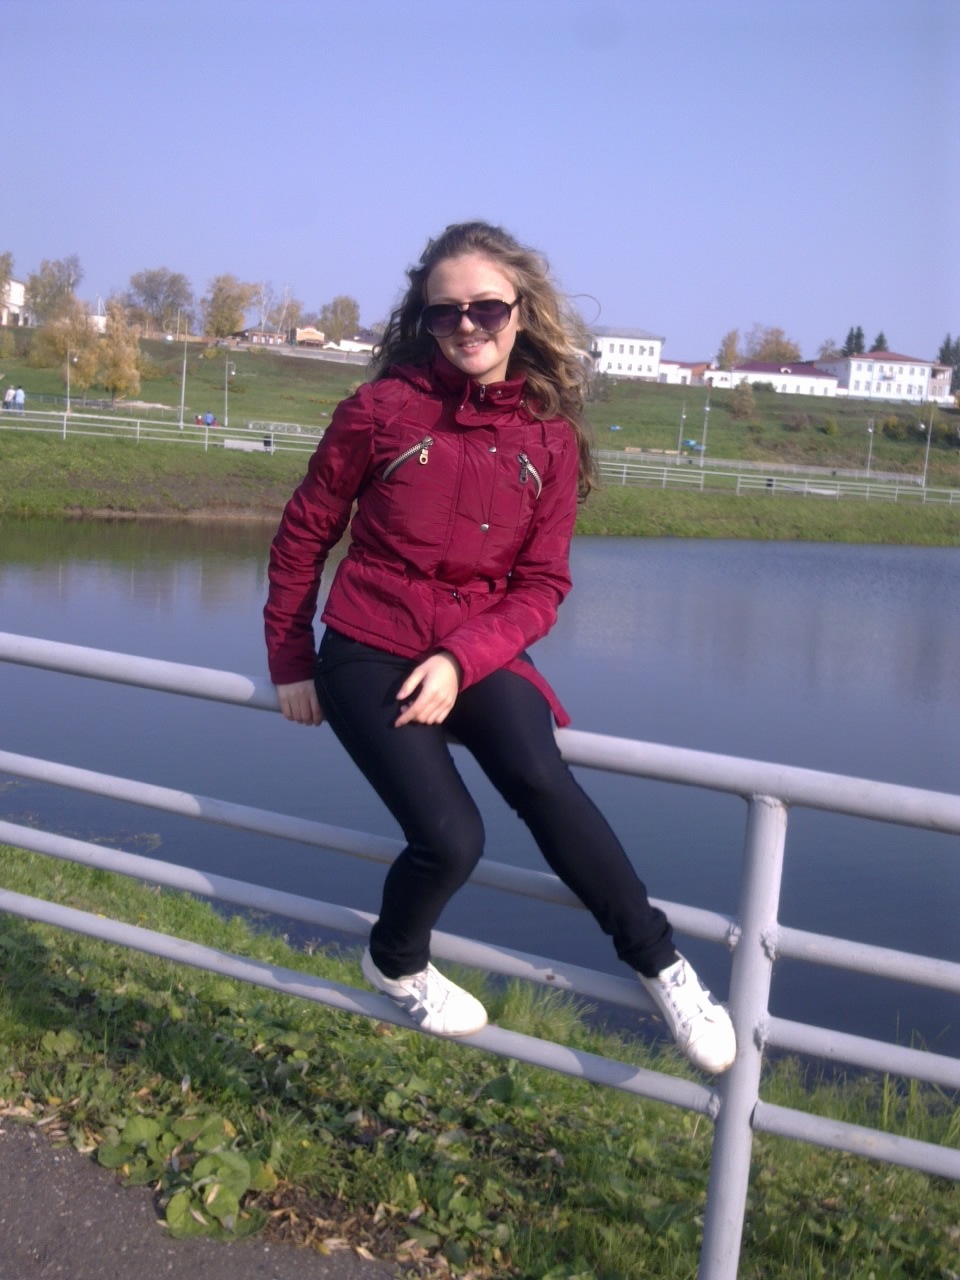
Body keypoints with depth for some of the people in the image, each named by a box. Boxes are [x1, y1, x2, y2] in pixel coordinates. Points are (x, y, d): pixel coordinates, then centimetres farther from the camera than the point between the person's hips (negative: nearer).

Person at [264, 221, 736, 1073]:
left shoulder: (551, 436, -1)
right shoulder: (383, 410, -6)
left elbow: (542, 584, -2)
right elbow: (304, 534, 4)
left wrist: (463, 660, -18)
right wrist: (290, 664, 8)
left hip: (481, 654, 2)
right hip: (370, 652, -1)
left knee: (540, 780, -29)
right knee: (450, 838, -18)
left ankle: (659, 962, -12)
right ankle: (396, 965, 16)